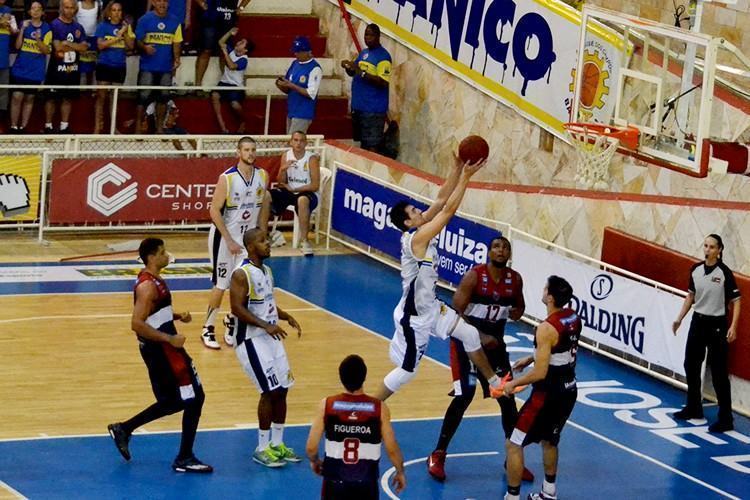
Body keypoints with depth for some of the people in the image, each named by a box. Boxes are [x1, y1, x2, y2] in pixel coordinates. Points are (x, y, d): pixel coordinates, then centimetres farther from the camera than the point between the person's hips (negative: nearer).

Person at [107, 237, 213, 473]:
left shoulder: (153, 281, 11)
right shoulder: (148, 286, -20)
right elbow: (137, 324, -27)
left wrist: (177, 316, 10)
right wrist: (170, 338, -25)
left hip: (160, 350, 10)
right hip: (162, 349, -10)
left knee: (172, 402, 19)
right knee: (194, 399, -3)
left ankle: (123, 429, 22)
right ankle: (185, 459, 3)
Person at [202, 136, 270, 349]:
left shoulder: (263, 176, -2)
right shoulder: (227, 178, -18)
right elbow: (215, 211, -16)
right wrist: (230, 241, -18)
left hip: (249, 235, 5)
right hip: (225, 235, -5)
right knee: (221, 285, -2)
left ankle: (232, 324, 21)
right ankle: (208, 330, 11)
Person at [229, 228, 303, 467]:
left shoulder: (267, 271, 11)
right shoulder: (242, 274, -16)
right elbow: (237, 308, -22)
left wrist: (287, 317, 5)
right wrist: (265, 325, -28)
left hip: (271, 337, 9)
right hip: (251, 339, -9)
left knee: (282, 389, 9)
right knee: (270, 391, -10)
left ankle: (277, 444, 22)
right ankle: (262, 449, 1)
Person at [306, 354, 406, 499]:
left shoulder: (327, 405, -9)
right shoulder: (379, 408, -9)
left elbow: (311, 448, -6)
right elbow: (392, 449, -3)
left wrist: (314, 461, 17)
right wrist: (400, 472, 16)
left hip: (335, 481, 0)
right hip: (366, 483, 0)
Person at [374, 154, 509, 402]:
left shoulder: (421, 229, -2)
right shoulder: (416, 239, -27)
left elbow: (441, 200, -2)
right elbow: (448, 209, -31)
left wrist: (457, 168, -12)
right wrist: (466, 177, -29)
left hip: (431, 307, 10)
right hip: (413, 316, -10)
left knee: (470, 334, 11)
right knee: (407, 370, 1)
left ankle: (495, 384, 25)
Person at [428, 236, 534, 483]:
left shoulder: (515, 280, -4)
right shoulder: (474, 276, -19)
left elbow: (519, 306, 14)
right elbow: (456, 311, -20)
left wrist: (517, 313, -10)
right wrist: (479, 336, -26)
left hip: (494, 341, 5)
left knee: (508, 398, 4)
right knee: (464, 396, -14)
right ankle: (438, 455, -2)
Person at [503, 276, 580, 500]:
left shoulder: (547, 329, -26)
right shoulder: (574, 319, 0)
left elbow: (540, 373, -25)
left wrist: (513, 384, -10)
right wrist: (530, 359, 18)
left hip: (548, 393, -9)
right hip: (568, 389, 9)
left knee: (513, 444, 2)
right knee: (549, 439, 28)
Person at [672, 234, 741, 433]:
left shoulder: (724, 273, -15)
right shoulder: (696, 270, 3)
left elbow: (736, 301, -14)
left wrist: (733, 326, -24)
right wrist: (679, 319, 15)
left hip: (717, 325, -7)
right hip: (698, 321, 7)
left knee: (719, 372, -5)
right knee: (691, 365, 16)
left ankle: (725, 418, -1)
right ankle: (694, 408, 33)